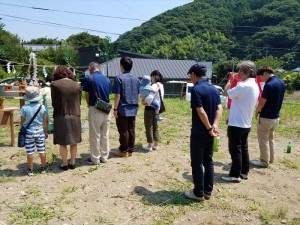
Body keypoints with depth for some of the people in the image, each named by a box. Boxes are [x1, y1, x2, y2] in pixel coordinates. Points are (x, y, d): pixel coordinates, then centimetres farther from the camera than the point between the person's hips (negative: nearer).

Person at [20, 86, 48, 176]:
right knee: (41, 151, 11)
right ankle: (43, 168, 24)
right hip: (40, 131, 2)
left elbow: (22, 122, -4)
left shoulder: (24, 108, -10)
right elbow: (45, 121, -1)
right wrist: (46, 132, 11)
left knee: (30, 152, 6)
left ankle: (30, 170, 17)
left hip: (29, 132, -2)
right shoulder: (42, 107, -5)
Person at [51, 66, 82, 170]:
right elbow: (79, 102, 5)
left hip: (61, 116, -2)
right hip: (75, 116, 3)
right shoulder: (77, 85, 1)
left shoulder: (54, 84, -6)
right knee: (74, 142, 15)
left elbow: (54, 103, -3)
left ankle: (64, 164, 19)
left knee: (62, 143, 10)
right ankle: (72, 163, 24)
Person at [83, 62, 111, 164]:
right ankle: (104, 157, 22)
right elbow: (107, 94, 8)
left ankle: (95, 159, 13)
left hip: (95, 109, -5)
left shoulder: (89, 78, -7)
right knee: (105, 135, 12)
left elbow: (87, 95, -1)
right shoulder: (107, 79, 7)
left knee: (95, 135, 5)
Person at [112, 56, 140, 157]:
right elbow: (138, 95, 12)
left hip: (123, 109, -6)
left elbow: (117, 95, -13)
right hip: (133, 109, 6)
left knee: (123, 131, 2)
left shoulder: (119, 78, -10)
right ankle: (130, 150, 17)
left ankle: (124, 151, 11)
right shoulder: (136, 79, 8)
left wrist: (115, 109, -8)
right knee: (131, 130, 10)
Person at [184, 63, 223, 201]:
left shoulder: (196, 89, -16)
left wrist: (209, 128, -13)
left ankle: (199, 193, 15)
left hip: (199, 133, -7)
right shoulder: (214, 89, 8)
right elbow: (219, 109, 0)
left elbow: (201, 112, -22)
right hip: (209, 132, 7)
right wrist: (215, 125, -10)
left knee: (197, 163, 5)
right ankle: (208, 191, 25)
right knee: (208, 161, 15)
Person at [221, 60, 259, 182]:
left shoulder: (243, 86, -21)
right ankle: (244, 172, 26)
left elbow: (227, 93, -12)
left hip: (236, 124, -9)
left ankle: (235, 175, 10)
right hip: (246, 123, 9)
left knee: (235, 150, 1)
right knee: (243, 149, 16)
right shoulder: (255, 86, 9)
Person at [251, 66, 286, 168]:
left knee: (263, 141, 5)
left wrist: (256, 112, -1)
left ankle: (264, 162, 15)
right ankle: (270, 159, 33)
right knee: (270, 139, 22)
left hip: (266, 118, -9)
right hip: (275, 117, 9)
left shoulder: (269, 85, -23)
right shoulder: (282, 83, 5)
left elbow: (262, 103, -20)